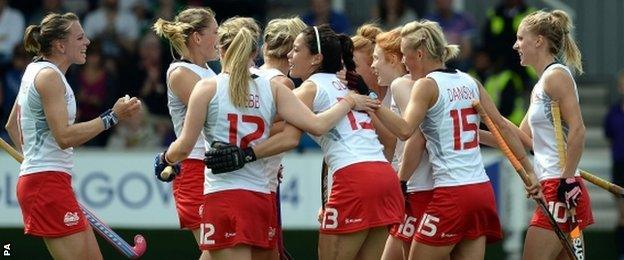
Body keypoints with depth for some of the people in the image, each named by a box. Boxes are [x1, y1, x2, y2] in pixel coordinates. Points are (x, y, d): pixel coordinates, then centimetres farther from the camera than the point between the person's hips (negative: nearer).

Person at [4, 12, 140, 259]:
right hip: (48, 183, -10)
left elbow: (12, 125, 26)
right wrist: (112, 117, -21)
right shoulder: (49, 76, -14)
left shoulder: (35, 71, 15)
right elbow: (65, 137, -21)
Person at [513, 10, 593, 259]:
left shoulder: (556, 75, -9)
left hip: (561, 190, -10)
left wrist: (568, 181, -21)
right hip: (551, 189, 10)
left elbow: (577, 130, -18)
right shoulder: (539, 88, 20)